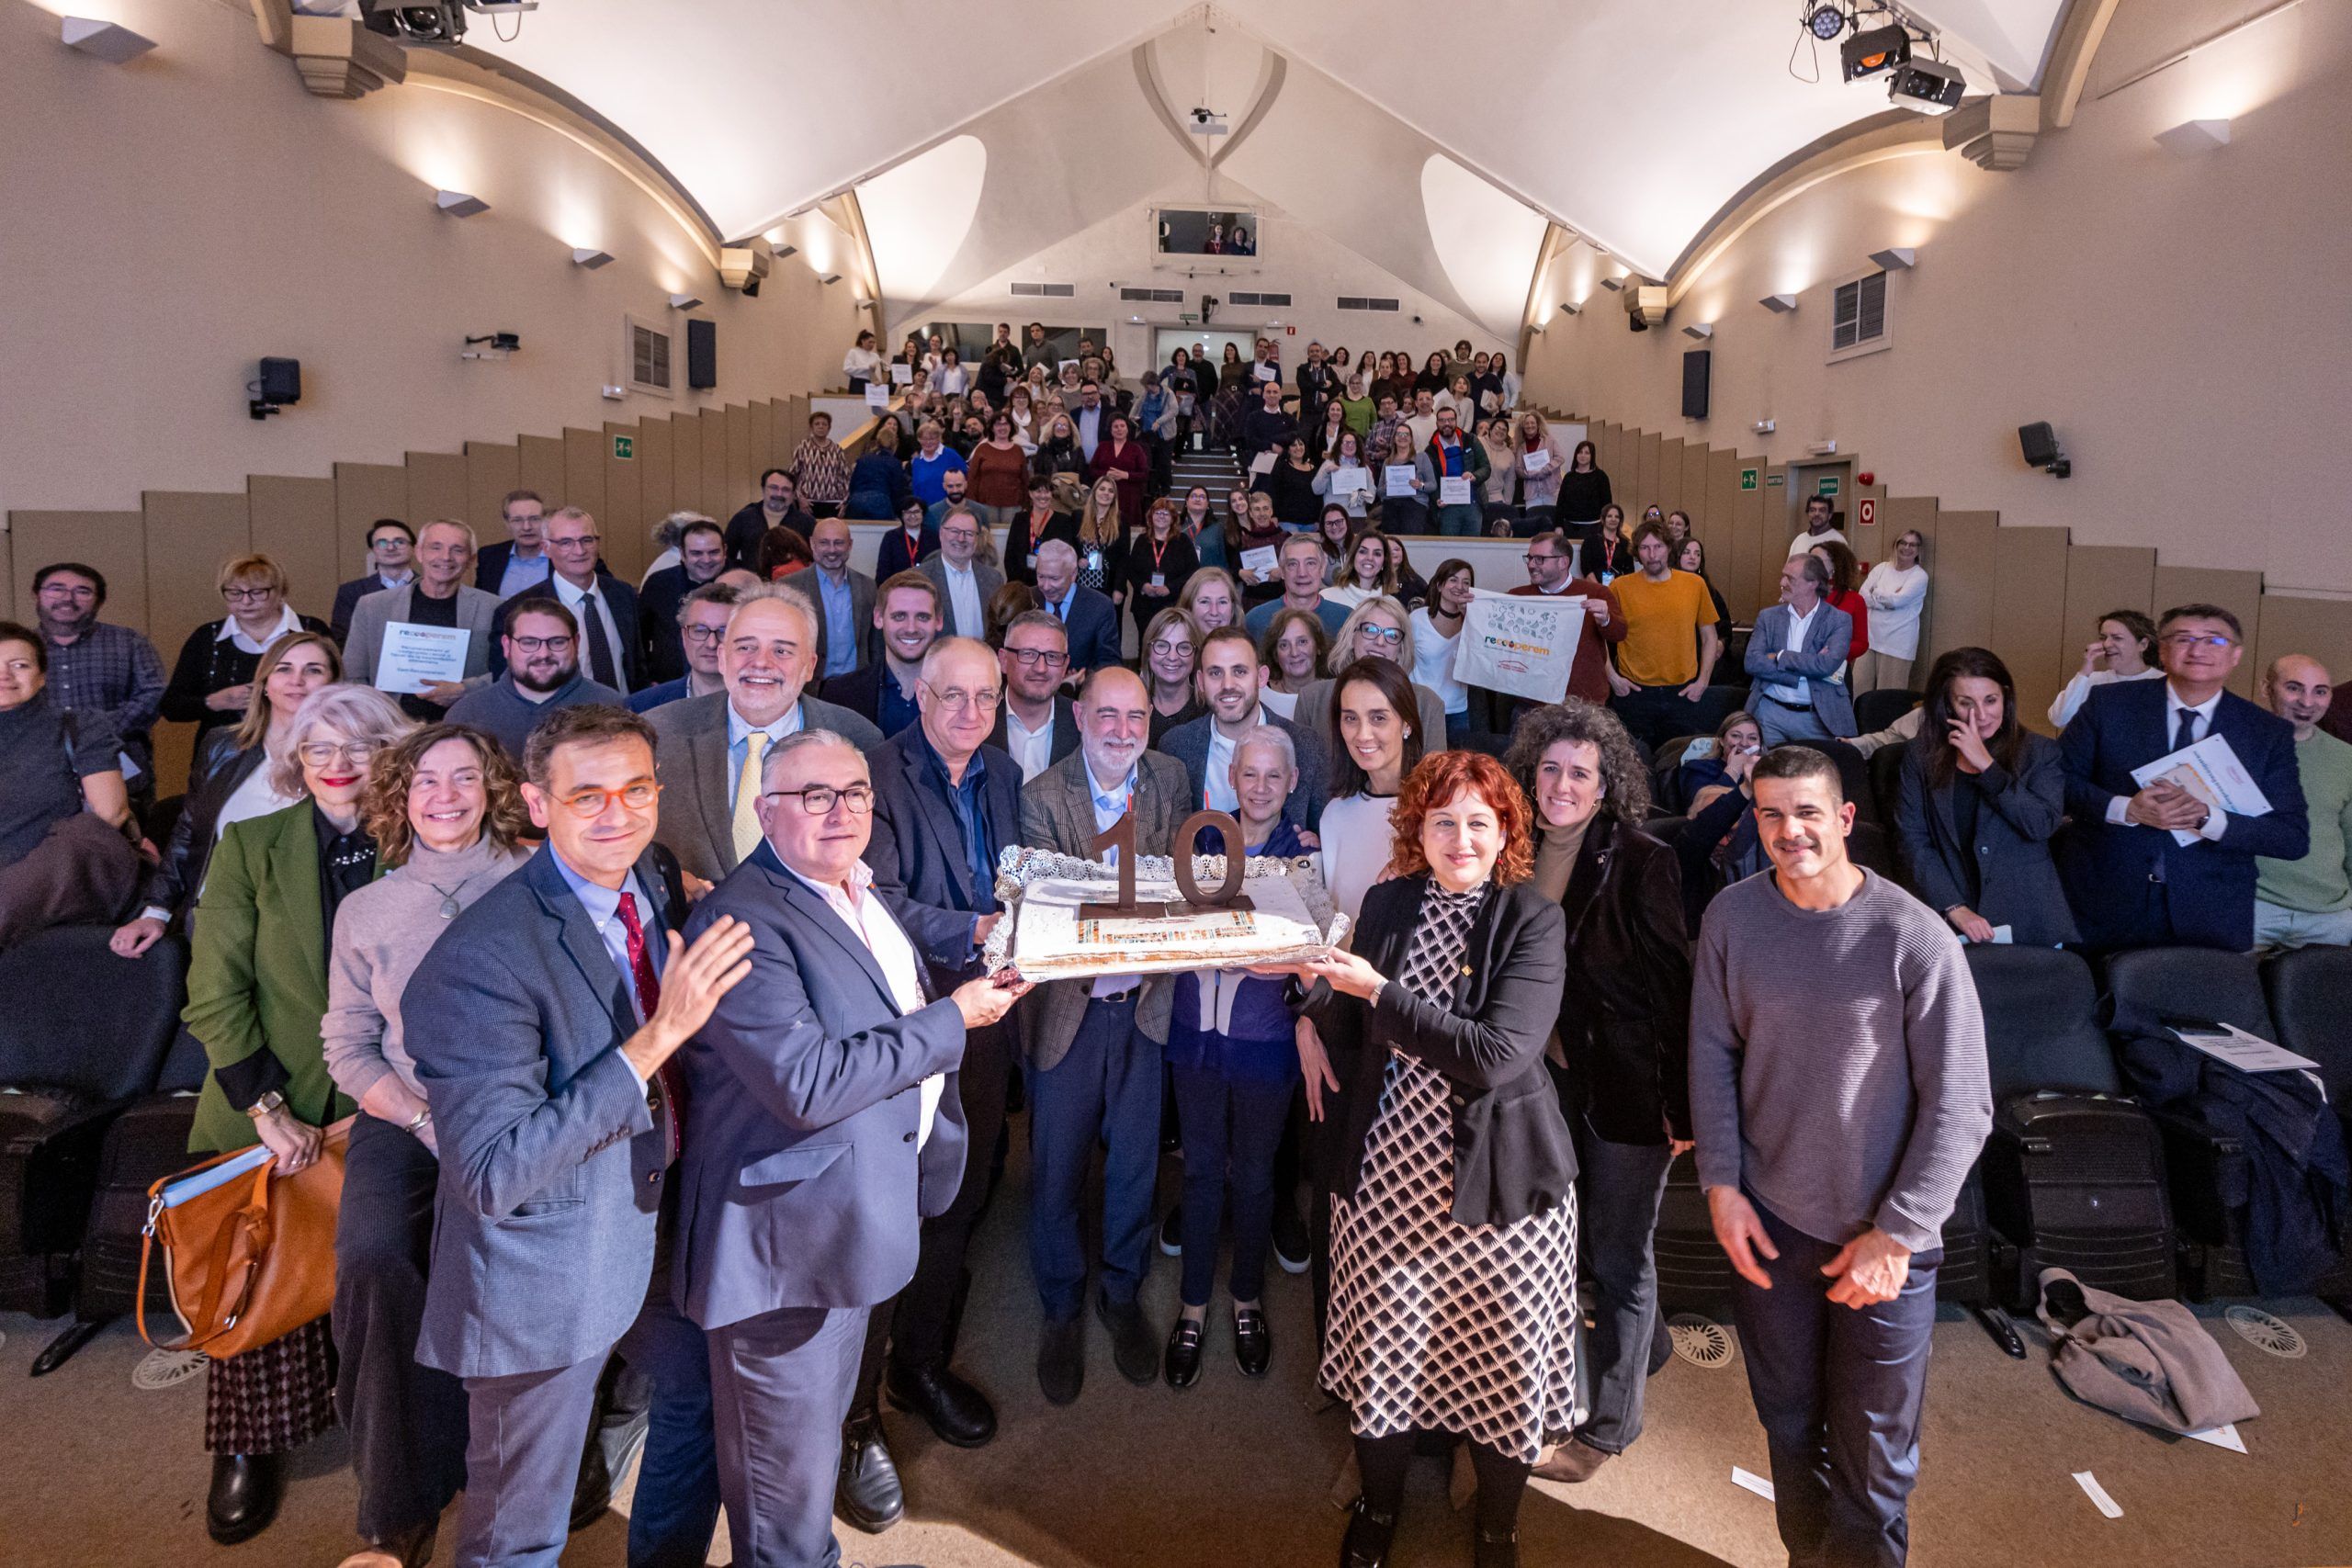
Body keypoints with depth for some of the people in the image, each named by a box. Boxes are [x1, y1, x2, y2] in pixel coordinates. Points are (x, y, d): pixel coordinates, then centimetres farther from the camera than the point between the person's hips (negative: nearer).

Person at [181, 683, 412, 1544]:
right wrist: (268, 1110, -10)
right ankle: (251, 1450, 25)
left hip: (382, 1119, 0)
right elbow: (214, 994, -3)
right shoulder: (250, 846, 1)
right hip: (266, 1119, 0)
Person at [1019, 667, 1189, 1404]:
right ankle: (1061, 1308, 31)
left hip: (1146, 1003, 3)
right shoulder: (1041, 795, -10)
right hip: (1069, 1005, -3)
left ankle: (1122, 1292, 38)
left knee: (1135, 1160, 15)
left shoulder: (1170, 778, 1)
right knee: (1056, 1168, 9)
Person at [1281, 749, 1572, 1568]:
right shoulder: (1386, 904, 3)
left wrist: (1378, 992, -20)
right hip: (1384, 1172, 3)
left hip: (1493, 1178, -3)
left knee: (1500, 1359, 9)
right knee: (1380, 1346, 14)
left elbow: (1495, 1055, -21)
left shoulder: (1533, 920, -9)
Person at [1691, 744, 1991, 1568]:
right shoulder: (1732, 916, -6)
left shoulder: (1914, 937, -16)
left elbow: (1960, 1107, -12)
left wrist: (1896, 1235, -13)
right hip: (1767, 1222, 3)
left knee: (1872, 1460, 11)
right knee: (1789, 1427, 21)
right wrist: (1721, 1182, -3)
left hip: (1882, 1235, -3)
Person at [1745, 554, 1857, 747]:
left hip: (1817, 717, -2)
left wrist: (1780, 657, -9)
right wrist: (1808, 668, -12)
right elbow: (1752, 663, -6)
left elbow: (1827, 665, -16)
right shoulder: (1768, 616, 7)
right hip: (1770, 712, 2)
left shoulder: (1839, 620, 0)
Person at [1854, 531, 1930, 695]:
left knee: (1888, 695, -2)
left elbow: (1898, 600, -15)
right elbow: (1862, 597, 0)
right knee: (1859, 689, 2)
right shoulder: (1881, 568, 10)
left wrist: (1876, 593, 0)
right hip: (1870, 638, 4)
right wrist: (1889, 599, -10)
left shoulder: (1919, 576, -1)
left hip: (1897, 644, -4)